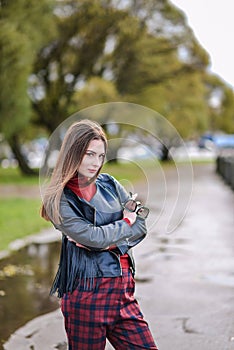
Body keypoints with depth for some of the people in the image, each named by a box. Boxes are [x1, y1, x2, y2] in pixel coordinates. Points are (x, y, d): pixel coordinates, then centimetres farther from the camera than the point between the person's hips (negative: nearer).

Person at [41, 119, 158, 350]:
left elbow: (142, 224, 6)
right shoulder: (59, 200, -6)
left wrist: (108, 241, -10)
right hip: (87, 292, -5)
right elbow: (93, 237, -16)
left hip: (123, 287, 5)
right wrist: (126, 223, 0)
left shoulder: (109, 184, 10)